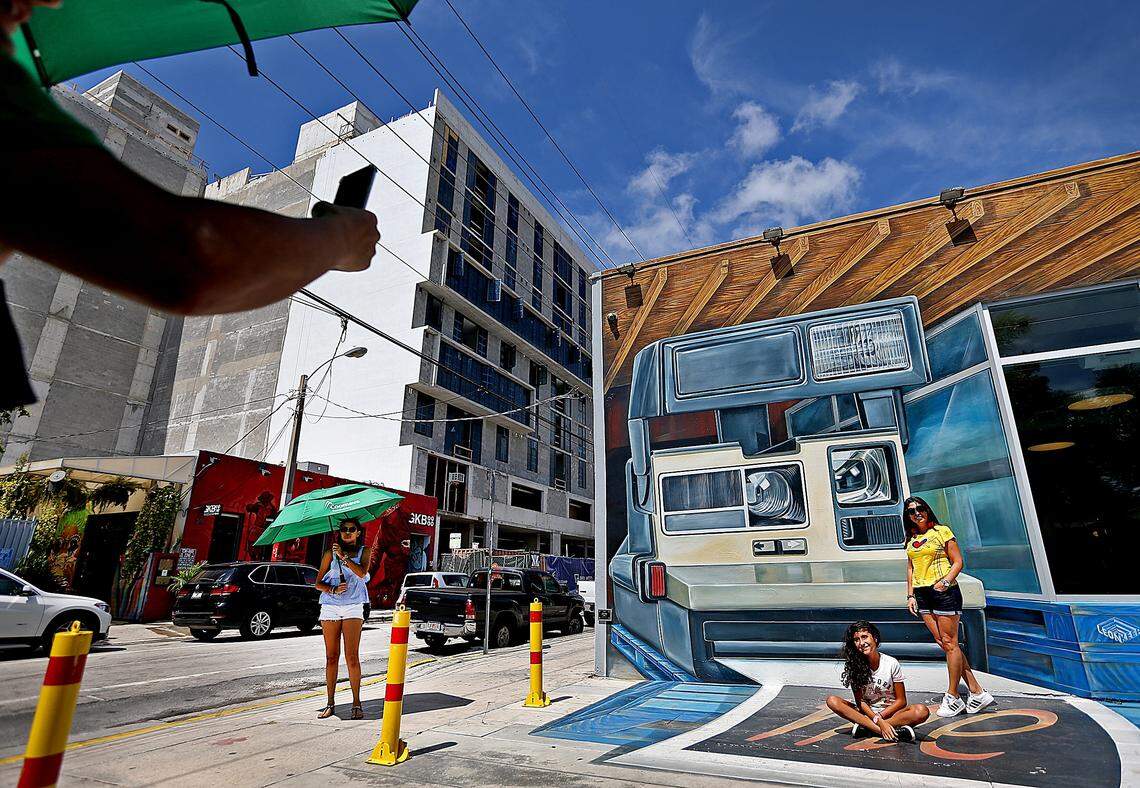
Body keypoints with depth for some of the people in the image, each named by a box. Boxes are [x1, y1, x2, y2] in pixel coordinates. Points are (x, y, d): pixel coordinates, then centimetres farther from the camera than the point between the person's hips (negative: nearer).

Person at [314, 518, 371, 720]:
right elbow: (318, 583, 7)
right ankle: (330, 703, 14)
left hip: (353, 608, -2)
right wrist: (333, 589, -12)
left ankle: (357, 703, 0)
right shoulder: (330, 553, 9)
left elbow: (362, 573, -11)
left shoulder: (364, 551, 7)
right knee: (331, 657, 4)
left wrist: (343, 556, -16)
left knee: (352, 657, -6)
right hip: (330, 607, 2)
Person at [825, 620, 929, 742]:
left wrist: (879, 717, -14)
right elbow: (860, 701, -7)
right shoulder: (854, 666, -6)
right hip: (866, 712, 1)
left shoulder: (892, 664, -8)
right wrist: (878, 721, -23)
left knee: (922, 711, -29)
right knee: (832, 700, -25)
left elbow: (901, 700, -4)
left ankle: (866, 726, -28)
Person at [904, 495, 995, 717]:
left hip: (944, 592, -6)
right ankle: (977, 692, 15)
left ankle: (953, 697, 9)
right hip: (922, 595, 6)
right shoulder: (911, 539, 13)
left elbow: (958, 562, -5)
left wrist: (945, 581, -19)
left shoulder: (941, 531, -3)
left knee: (949, 643, -1)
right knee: (943, 643, 5)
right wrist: (910, 595, 10)